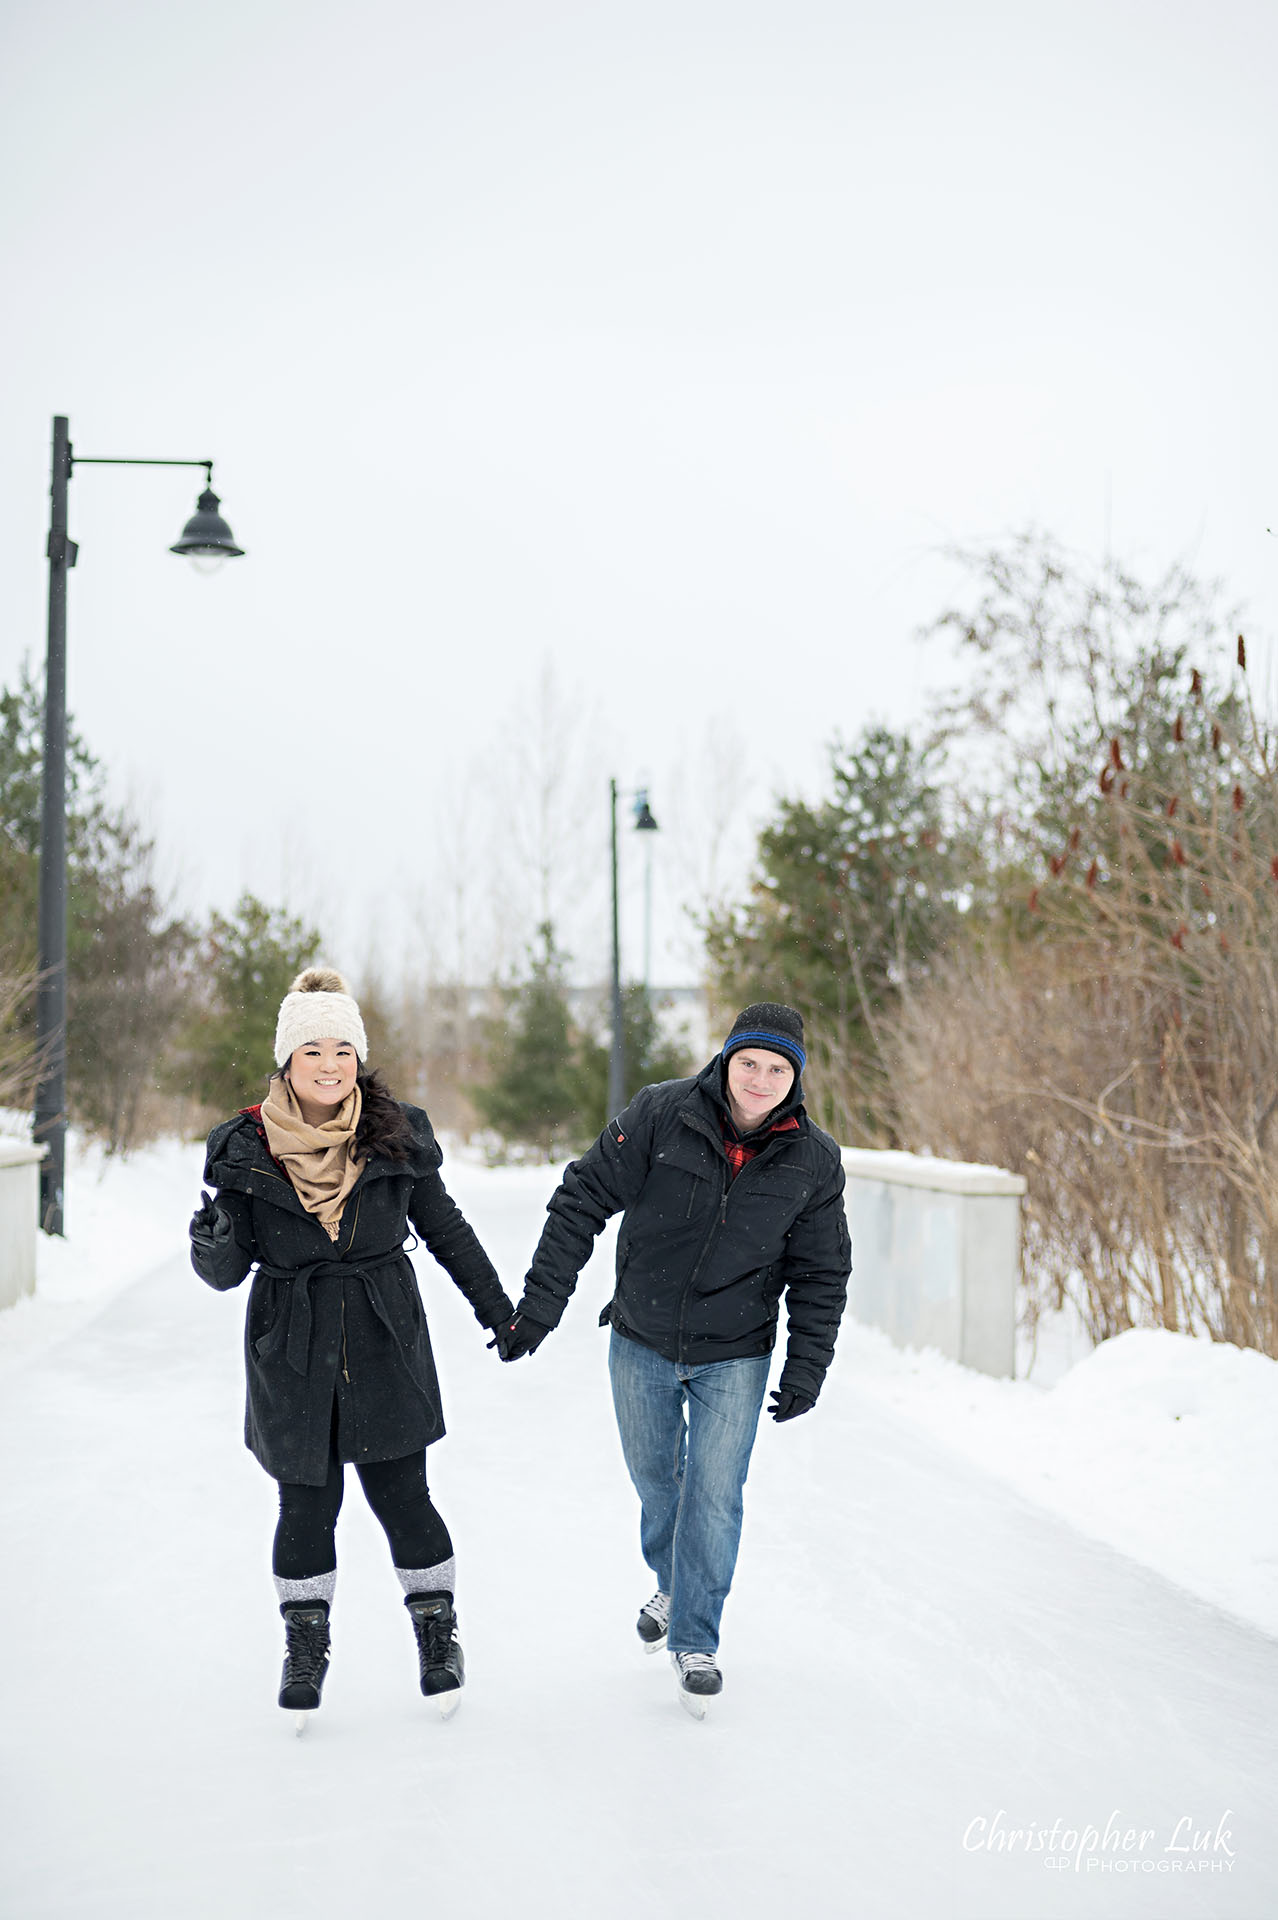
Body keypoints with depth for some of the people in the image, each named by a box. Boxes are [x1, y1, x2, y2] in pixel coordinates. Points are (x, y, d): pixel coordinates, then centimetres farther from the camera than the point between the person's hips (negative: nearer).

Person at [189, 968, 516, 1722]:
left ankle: (439, 1632, 21)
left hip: (385, 1345, 0)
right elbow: (228, 1270, -2)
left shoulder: (397, 1135, -1)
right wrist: (215, 1240, -24)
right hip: (292, 1351, 0)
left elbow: (445, 1227, 11)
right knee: (307, 1503, 6)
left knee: (400, 1494, 2)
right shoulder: (247, 1149, -3)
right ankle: (306, 1646, 23)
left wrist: (496, 1305, 15)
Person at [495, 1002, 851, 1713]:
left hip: (735, 1358, -1)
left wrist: (807, 1367, -3)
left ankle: (696, 1640, 14)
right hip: (643, 1344, 1)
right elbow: (584, 1200, -11)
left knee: (715, 1495, -3)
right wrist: (542, 1301, -12)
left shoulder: (814, 1161, -9)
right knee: (655, 1479, 16)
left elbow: (821, 1274, 1)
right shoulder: (662, 1114, -16)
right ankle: (673, 1585, 45)